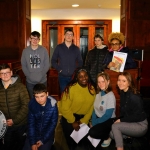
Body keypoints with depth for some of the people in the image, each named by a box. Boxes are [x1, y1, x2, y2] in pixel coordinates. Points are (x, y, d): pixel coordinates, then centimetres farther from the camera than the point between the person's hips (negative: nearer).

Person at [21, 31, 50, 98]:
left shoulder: (44, 50, -2)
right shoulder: (25, 51, 0)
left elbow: (47, 65, -3)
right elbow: (23, 65, 1)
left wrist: (41, 76, -12)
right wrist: (29, 76, -11)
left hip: (42, 81, -1)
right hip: (30, 81, 1)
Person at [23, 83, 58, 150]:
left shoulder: (52, 105, -20)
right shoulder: (32, 103, -15)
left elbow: (53, 124, -11)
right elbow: (31, 123, -9)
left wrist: (43, 140, -12)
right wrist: (32, 143, -13)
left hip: (47, 134, -2)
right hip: (34, 133, 2)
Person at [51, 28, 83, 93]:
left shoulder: (76, 48, 6)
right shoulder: (59, 47, 3)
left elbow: (80, 62, 12)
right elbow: (53, 61, 6)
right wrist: (59, 69, -5)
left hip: (73, 76, 1)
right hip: (62, 76, -1)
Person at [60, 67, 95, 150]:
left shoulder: (91, 89, -4)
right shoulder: (71, 88, -20)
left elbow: (91, 107, 0)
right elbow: (64, 108, -18)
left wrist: (84, 121, -6)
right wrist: (73, 121, -10)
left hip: (83, 118, 4)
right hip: (69, 118, -4)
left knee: (84, 141, 5)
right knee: (72, 142, 2)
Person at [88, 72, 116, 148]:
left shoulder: (110, 95, -19)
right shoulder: (98, 94, 2)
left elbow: (108, 115, -20)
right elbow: (95, 110, 2)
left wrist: (96, 122, -18)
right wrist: (93, 122, -12)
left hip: (108, 121, -7)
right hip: (99, 119, 7)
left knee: (92, 132, -25)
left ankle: (107, 138, 3)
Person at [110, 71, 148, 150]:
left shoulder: (134, 96, -25)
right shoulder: (123, 93, 1)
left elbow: (137, 116, -21)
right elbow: (123, 111, 9)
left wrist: (121, 120, -15)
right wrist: (119, 119, -6)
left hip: (140, 125, -8)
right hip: (131, 122, 8)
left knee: (115, 126, -22)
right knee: (112, 134, -4)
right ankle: (129, 135, 15)